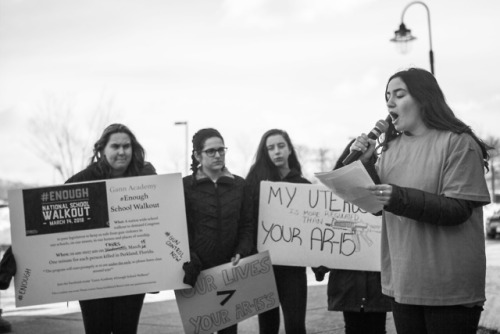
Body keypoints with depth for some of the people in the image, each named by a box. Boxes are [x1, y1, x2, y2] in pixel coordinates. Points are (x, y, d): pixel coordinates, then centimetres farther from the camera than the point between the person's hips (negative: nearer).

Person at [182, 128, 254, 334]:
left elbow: (247, 225, 9)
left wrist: (241, 253, -8)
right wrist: (191, 262, -15)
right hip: (197, 272, -3)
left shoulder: (239, 185, 9)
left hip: (230, 270, 3)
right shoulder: (185, 186, 0)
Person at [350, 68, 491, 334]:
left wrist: (400, 198, -27)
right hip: (402, 281, 6)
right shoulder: (391, 147, 11)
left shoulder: (458, 143, -8)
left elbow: (459, 209, -16)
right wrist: (366, 164, -2)